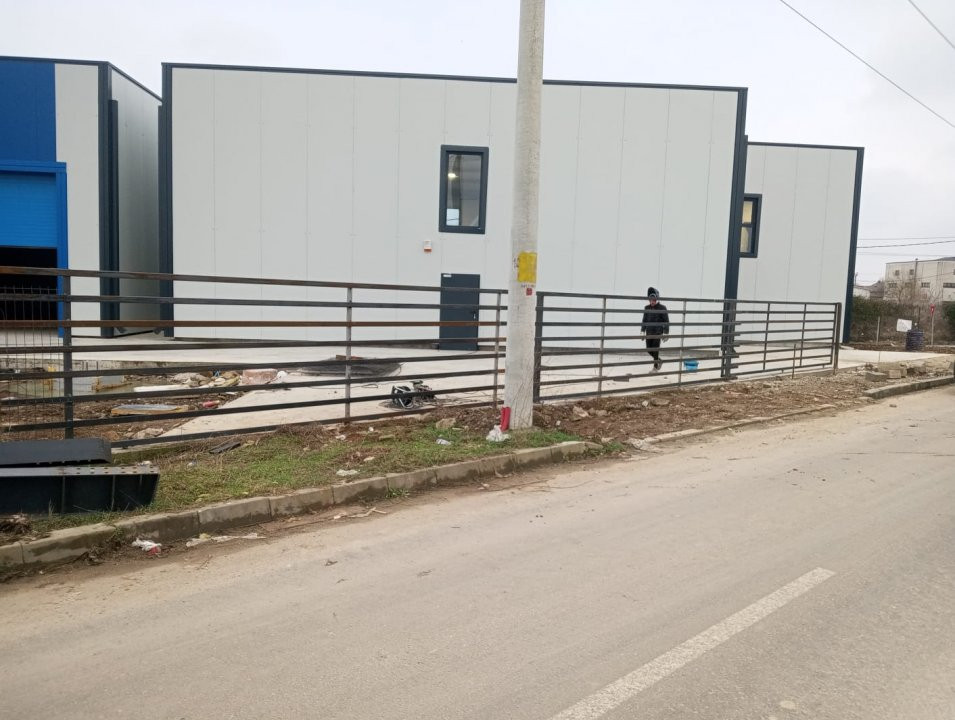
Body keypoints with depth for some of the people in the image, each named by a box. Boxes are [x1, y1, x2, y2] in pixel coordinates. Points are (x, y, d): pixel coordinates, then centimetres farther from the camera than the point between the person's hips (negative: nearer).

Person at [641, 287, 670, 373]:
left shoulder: (662, 308, -7)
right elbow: (644, 320, 16)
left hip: (658, 332, -5)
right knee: (649, 349, 7)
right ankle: (659, 361, 30)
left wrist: (666, 333, -9)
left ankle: (655, 367, 6)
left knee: (655, 350, -4)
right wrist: (643, 330, 12)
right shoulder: (647, 308, 7)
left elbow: (666, 321, -6)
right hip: (649, 332, 5)